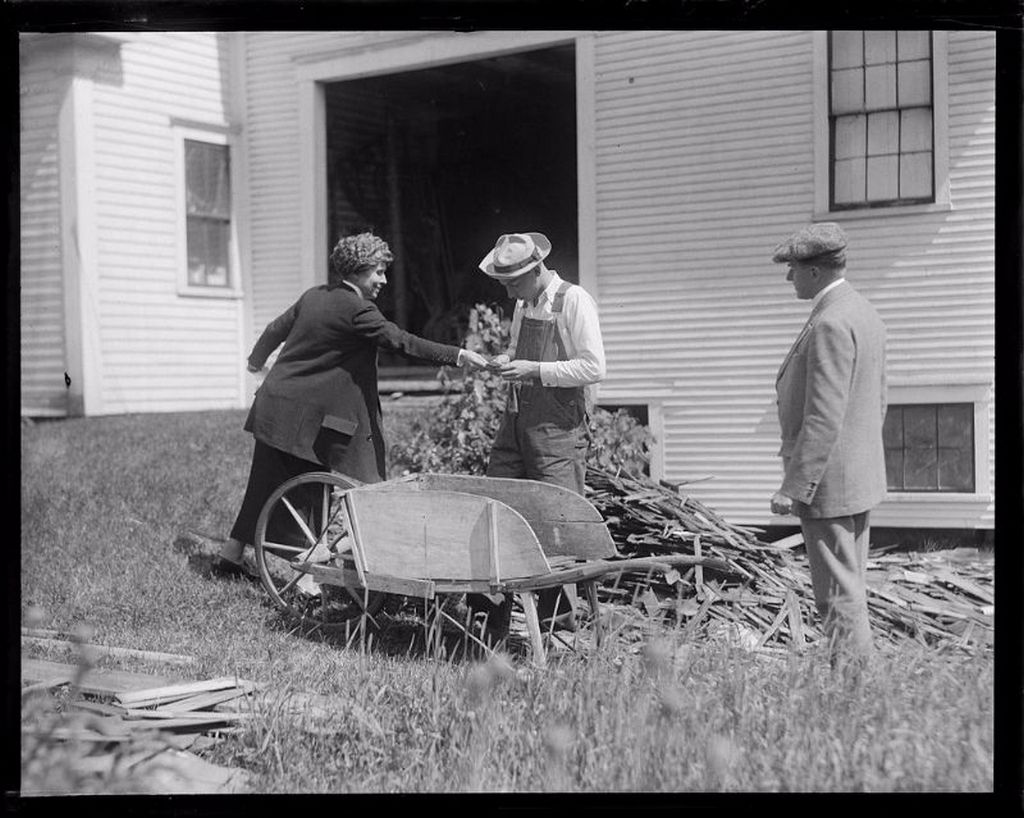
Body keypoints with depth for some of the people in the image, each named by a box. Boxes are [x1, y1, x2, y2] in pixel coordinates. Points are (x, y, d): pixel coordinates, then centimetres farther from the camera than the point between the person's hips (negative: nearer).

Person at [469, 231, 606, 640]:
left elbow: (593, 368, -14)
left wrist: (534, 370, -17)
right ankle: (490, 609, 6)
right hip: (516, 420, 7)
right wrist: (506, 360, 4)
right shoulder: (523, 305, 14)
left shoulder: (574, 302, -9)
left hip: (558, 427, -7)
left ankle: (559, 616, 7)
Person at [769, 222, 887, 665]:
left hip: (828, 482, -10)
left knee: (840, 596, -4)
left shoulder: (830, 323, -20)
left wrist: (793, 487, -21)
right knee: (848, 590, 16)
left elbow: (823, 418, -24)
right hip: (862, 478, 10)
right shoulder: (864, 313, 12)